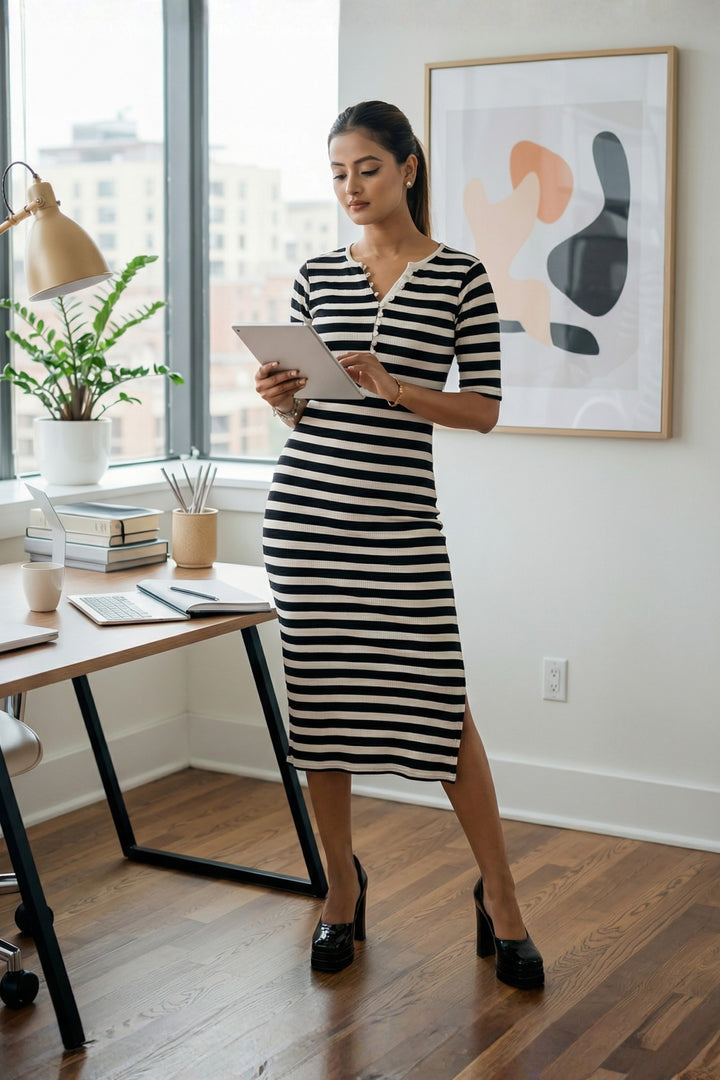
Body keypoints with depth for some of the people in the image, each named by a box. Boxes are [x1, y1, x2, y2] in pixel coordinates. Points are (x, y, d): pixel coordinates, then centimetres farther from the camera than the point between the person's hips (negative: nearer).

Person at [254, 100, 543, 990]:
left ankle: (498, 896, 13)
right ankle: (342, 888, 24)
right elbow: (301, 415, 15)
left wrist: (393, 387, -17)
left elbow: (483, 409, -3)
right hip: (306, 507, 3)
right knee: (319, 698, 7)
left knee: (438, 701, -4)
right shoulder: (318, 275, 9)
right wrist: (282, 397, -8)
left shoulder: (459, 276, 1)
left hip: (401, 515, -3)